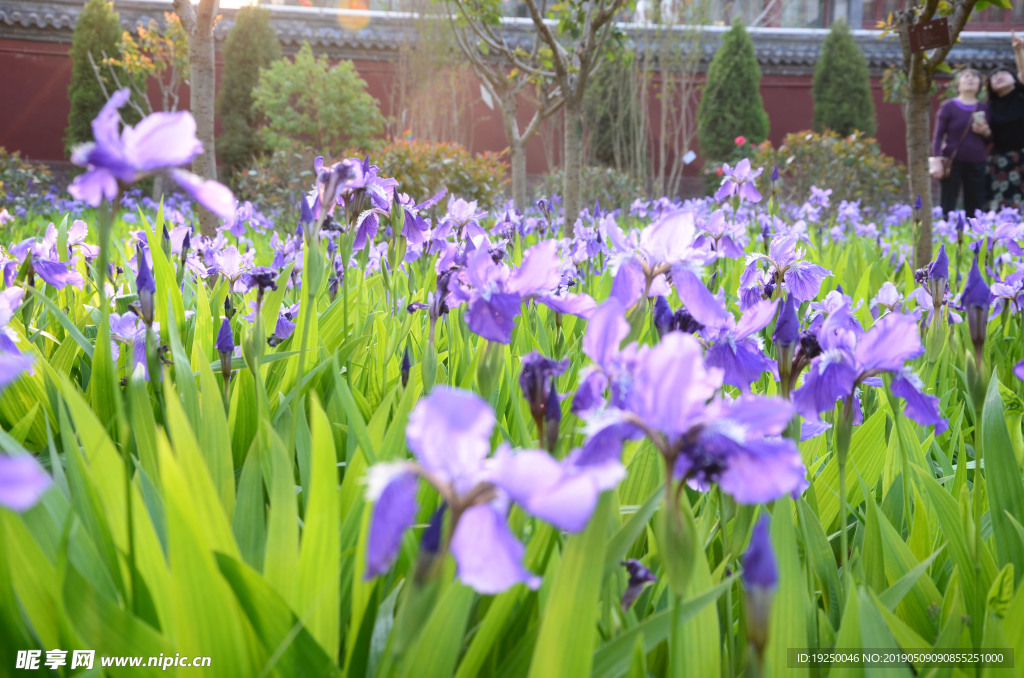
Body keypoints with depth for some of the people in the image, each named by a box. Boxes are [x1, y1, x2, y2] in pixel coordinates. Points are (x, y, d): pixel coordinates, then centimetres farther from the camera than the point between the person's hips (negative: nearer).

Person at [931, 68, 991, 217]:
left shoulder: (984, 108, 11)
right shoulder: (949, 107, 1)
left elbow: (990, 140, 17)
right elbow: (938, 136, 0)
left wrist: (986, 132, -6)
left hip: (977, 164, 3)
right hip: (953, 163, -3)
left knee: (975, 208, 2)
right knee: (947, 207, -5)